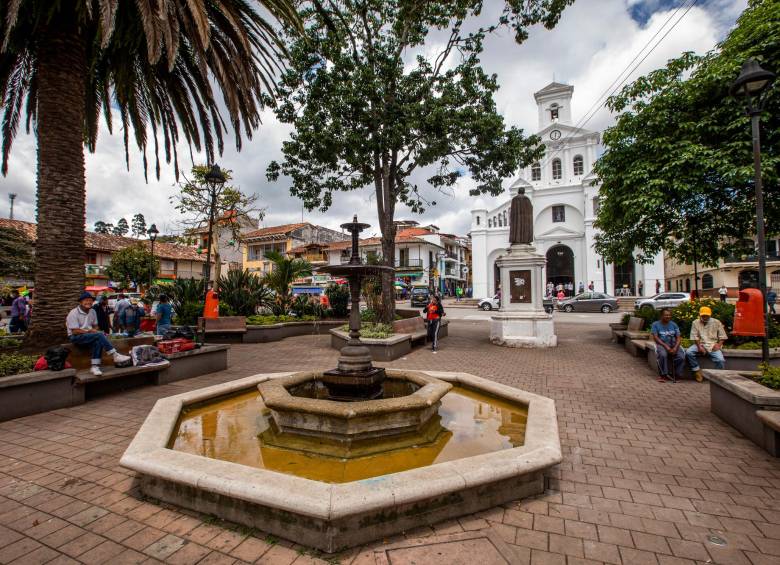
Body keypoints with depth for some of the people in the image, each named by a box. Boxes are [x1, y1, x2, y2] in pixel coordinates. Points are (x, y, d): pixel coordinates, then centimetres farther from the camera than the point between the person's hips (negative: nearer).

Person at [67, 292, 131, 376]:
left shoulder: (92, 312, 10)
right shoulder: (73, 313, -10)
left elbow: (95, 326, 16)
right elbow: (75, 331, -14)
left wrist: (96, 331, -6)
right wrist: (89, 331, -17)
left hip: (88, 335, 6)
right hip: (76, 337, -6)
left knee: (98, 342, -31)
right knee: (99, 335, -31)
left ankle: (95, 366, -32)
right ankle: (116, 356, -32)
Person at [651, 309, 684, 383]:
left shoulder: (674, 325, 11)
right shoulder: (655, 324, 2)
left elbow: (678, 337, 5)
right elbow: (655, 338, -6)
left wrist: (675, 348, -13)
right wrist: (666, 346, -17)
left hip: (673, 344, 3)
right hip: (661, 344, -3)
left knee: (681, 356, -25)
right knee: (662, 354, -35)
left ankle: (676, 375, -8)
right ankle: (663, 374, -19)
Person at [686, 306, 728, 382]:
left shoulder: (716, 322, 6)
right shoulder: (695, 322, 4)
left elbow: (722, 336, 6)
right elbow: (695, 337, 0)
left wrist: (719, 344, -12)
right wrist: (699, 346, -14)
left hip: (713, 345, -1)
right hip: (700, 344, 1)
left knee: (720, 360, -26)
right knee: (688, 352, -26)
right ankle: (697, 370, -10)